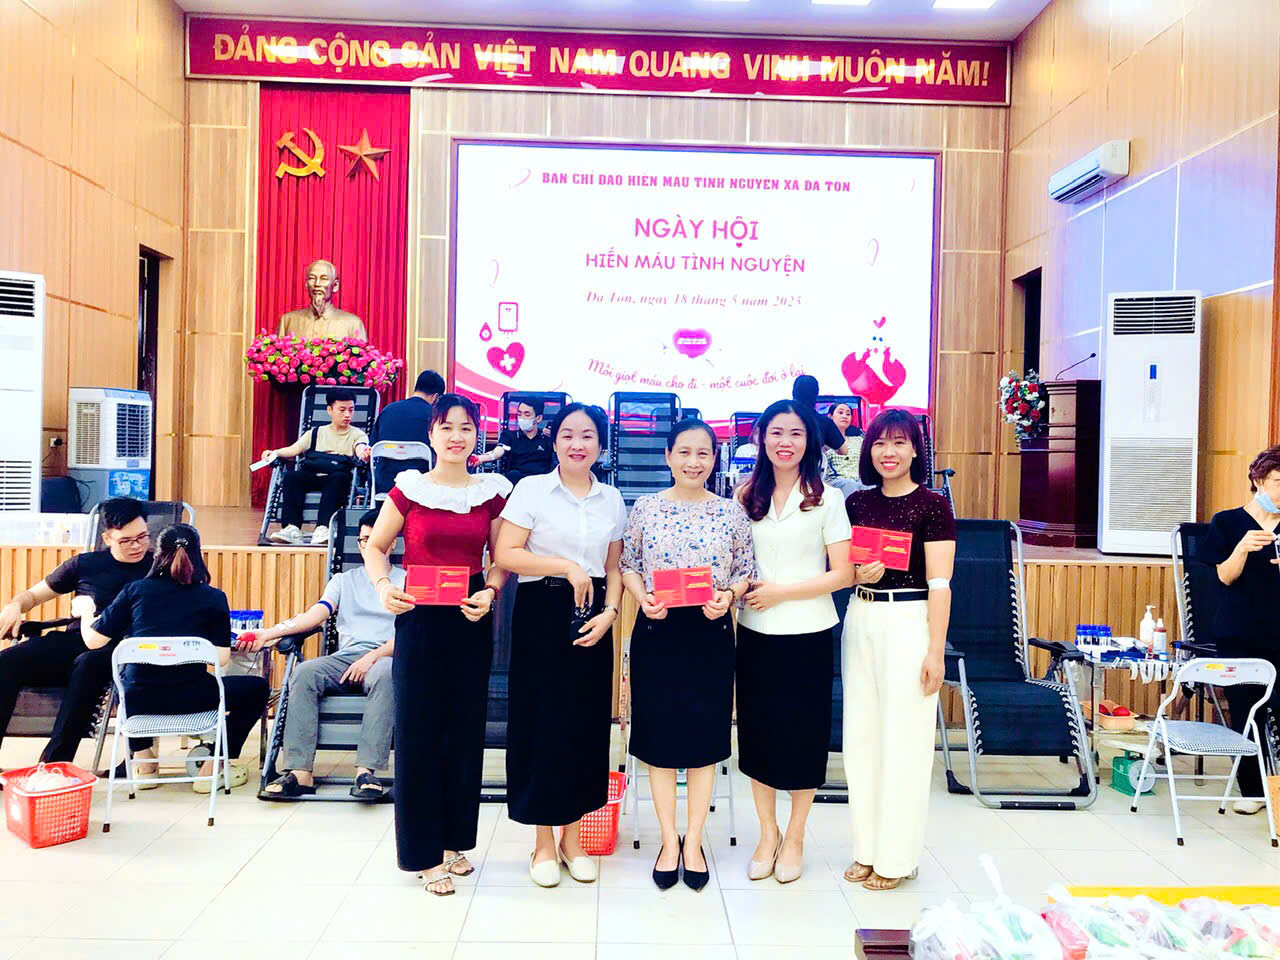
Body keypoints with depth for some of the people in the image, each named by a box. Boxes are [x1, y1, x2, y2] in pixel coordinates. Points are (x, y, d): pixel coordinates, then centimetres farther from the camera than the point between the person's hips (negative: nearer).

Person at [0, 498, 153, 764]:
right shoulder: (86, 564, 17)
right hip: (74, 640, 4)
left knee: (87, 664, -38)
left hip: (117, 652, -4)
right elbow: (32, 594, 25)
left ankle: (54, 762, -34)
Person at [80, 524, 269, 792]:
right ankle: (213, 768, 13)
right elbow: (221, 658, -4)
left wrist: (85, 610, 27)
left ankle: (142, 761, 35)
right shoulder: (213, 598, 0)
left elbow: (94, 640, 5)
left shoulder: (135, 589, 5)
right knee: (257, 688, 19)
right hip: (188, 699, -3)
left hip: (137, 701, 3)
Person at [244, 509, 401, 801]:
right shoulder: (343, 580, 25)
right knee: (304, 673, -28)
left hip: (386, 657, -3)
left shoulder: (407, 580, 14)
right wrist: (268, 634, -9)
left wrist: (373, 657, -15)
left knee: (384, 675, -39)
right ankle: (299, 771, -33)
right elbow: (316, 614, 8)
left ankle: (367, 771, -45)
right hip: (345, 657, 3)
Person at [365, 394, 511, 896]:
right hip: (420, 618, -2)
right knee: (418, 729, 2)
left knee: (466, 729, 10)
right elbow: (375, 546, 6)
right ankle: (424, 852, 15)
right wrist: (383, 585, -11)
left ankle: (454, 840, 27)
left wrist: (490, 592, -7)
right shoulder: (410, 489, -2)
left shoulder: (492, 492, 4)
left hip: (472, 618, 3)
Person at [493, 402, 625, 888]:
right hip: (541, 615, -4)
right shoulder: (532, 489, -2)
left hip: (591, 620, 4)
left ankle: (572, 836, 23)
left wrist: (609, 612, -4)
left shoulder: (612, 499, 10)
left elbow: (614, 569, 12)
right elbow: (505, 553, -10)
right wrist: (565, 566, -15)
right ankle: (544, 842, 15)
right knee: (542, 725, 0)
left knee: (587, 725, 7)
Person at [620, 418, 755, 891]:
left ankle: (693, 842, 22)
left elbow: (746, 570, 6)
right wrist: (643, 597, -12)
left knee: (704, 737, 7)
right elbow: (627, 565, 6)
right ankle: (669, 841, 22)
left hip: (711, 633, 0)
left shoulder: (732, 512, 3)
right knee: (659, 736, 6)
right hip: (656, 632, 0)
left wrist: (728, 595, -14)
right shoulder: (645, 507, 2)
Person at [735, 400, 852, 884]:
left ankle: (795, 836, 25)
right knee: (757, 731, 8)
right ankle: (767, 835, 26)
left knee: (803, 734, 6)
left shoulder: (827, 498, -3)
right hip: (755, 632, 3)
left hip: (808, 634, -3)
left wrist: (780, 592, -13)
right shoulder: (746, 496, 6)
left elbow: (842, 574, -7)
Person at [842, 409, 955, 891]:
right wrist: (857, 574, -6)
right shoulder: (857, 502, 9)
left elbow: (940, 585, -10)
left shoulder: (932, 504, -6)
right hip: (861, 620, 6)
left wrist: (935, 651, -14)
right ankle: (867, 847, 24)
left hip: (909, 622, -6)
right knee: (860, 735, 10)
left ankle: (897, 856, 15)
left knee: (904, 739, 1)